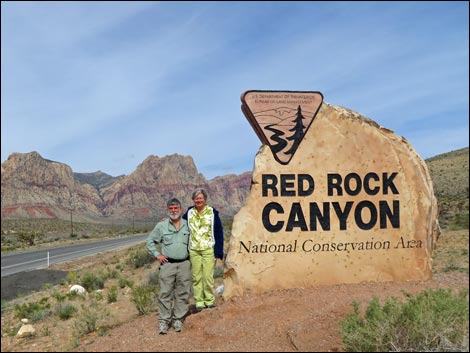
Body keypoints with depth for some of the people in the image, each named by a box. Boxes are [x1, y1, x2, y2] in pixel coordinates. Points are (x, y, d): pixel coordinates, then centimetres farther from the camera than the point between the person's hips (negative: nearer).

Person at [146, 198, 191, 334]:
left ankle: (178, 319, 15)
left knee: (182, 293, 5)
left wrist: (191, 254, 10)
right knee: (165, 293, -3)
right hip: (167, 264, -2)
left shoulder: (187, 225, 7)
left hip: (184, 264, 2)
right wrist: (157, 254, 0)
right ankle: (163, 321, 5)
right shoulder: (161, 226, 2)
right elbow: (150, 241, 9)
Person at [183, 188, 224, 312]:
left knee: (208, 276, -2)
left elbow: (219, 232, -2)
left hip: (208, 249, -3)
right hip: (193, 251, 3)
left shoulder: (212, 212, -2)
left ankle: (209, 300, 13)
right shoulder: (189, 213, 7)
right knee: (196, 277, 7)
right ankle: (199, 301, 17)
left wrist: (218, 251, -5)